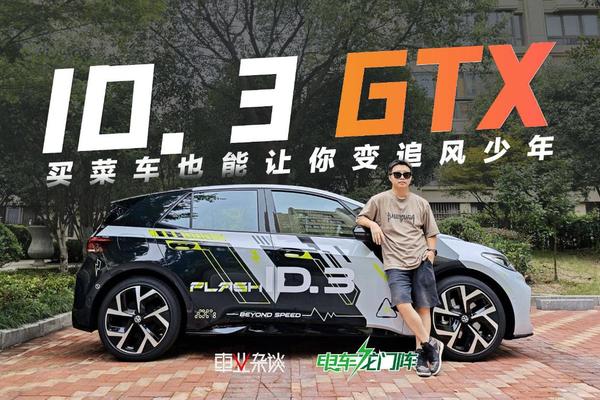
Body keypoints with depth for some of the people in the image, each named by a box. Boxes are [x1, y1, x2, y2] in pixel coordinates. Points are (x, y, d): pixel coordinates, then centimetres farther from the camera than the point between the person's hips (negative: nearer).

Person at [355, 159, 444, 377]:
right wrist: (372, 224, -4)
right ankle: (430, 345, -5)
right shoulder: (379, 200, 6)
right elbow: (360, 218, 16)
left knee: (423, 307, 1)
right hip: (395, 264, -2)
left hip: (421, 261, 2)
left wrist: (431, 251, 3)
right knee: (402, 304, -19)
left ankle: (421, 352, 11)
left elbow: (431, 233, 19)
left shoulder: (421, 203, 12)